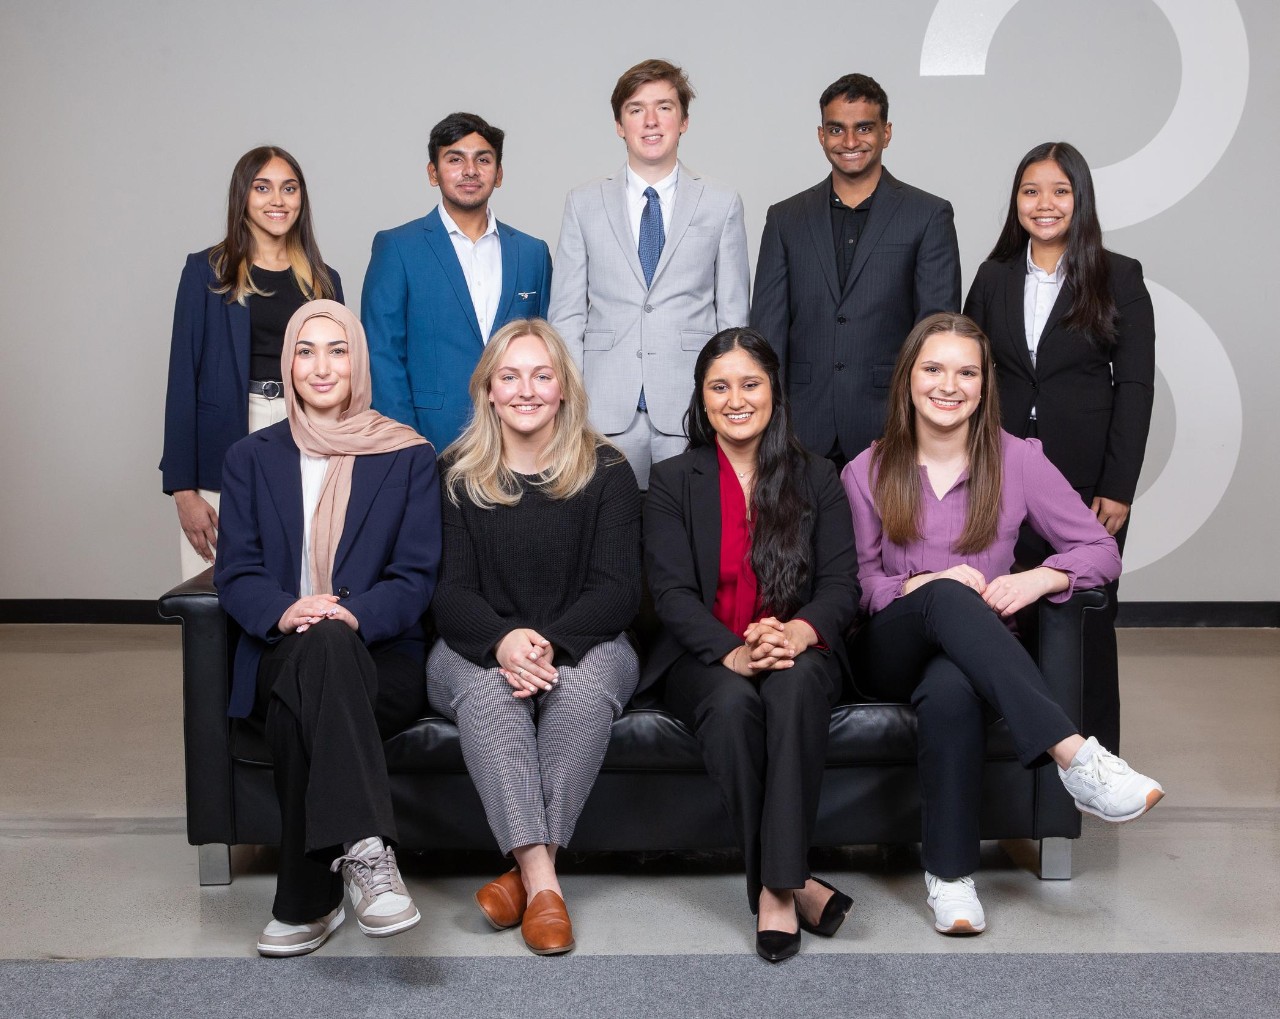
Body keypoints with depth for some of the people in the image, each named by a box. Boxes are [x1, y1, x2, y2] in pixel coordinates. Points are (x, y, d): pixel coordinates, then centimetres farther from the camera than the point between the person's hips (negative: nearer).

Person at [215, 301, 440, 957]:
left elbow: (417, 576, 2)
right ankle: (365, 849, -41)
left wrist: (354, 614, -20)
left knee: (297, 709, -37)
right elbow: (235, 572, 6)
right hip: (281, 655, 1)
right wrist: (283, 611, -18)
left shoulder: (408, 456, 11)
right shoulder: (252, 459, 16)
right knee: (318, 643, -37)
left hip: (379, 655, -1)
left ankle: (308, 902, -34)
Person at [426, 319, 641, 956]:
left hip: (585, 645, 0)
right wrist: (504, 640, -24)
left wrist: (551, 642, -22)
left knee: (584, 683, -35)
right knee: (487, 688, -34)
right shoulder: (456, 477, 8)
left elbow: (618, 590, -2)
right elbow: (450, 592, -1)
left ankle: (525, 870, -33)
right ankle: (542, 879, -43)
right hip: (478, 647, 0)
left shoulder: (607, 473, 6)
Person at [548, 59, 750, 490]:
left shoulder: (722, 203, 8)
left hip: (692, 408, 0)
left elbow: (733, 314, 8)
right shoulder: (583, 203, 10)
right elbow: (566, 313, 7)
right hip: (606, 410, 1)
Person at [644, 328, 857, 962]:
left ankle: (775, 888, -37)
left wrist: (797, 632, -23)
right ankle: (792, 885, -29)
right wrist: (732, 652, -24)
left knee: (796, 683, -35)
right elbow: (671, 592, -5)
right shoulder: (673, 482, 7)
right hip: (705, 658, 0)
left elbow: (841, 585, 1)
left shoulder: (817, 481, 11)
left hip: (800, 653, 1)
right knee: (733, 701, -35)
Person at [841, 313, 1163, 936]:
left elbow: (1102, 550, 5)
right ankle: (1073, 752, -44)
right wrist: (918, 586, -17)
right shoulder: (867, 473, 8)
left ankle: (950, 874, -28)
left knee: (951, 691, -39)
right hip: (889, 654, 0)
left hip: (971, 652, 0)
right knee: (945, 596, -36)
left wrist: (1038, 578, -16)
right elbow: (857, 585, 5)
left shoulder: (1017, 460, 6)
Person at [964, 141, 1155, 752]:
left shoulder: (1119, 279, 0)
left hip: (1087, 482, -2)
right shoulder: (993, 278, 9)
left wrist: (1117, 489, -9)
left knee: (1087, 620, 4)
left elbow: (1136, 388, -3)